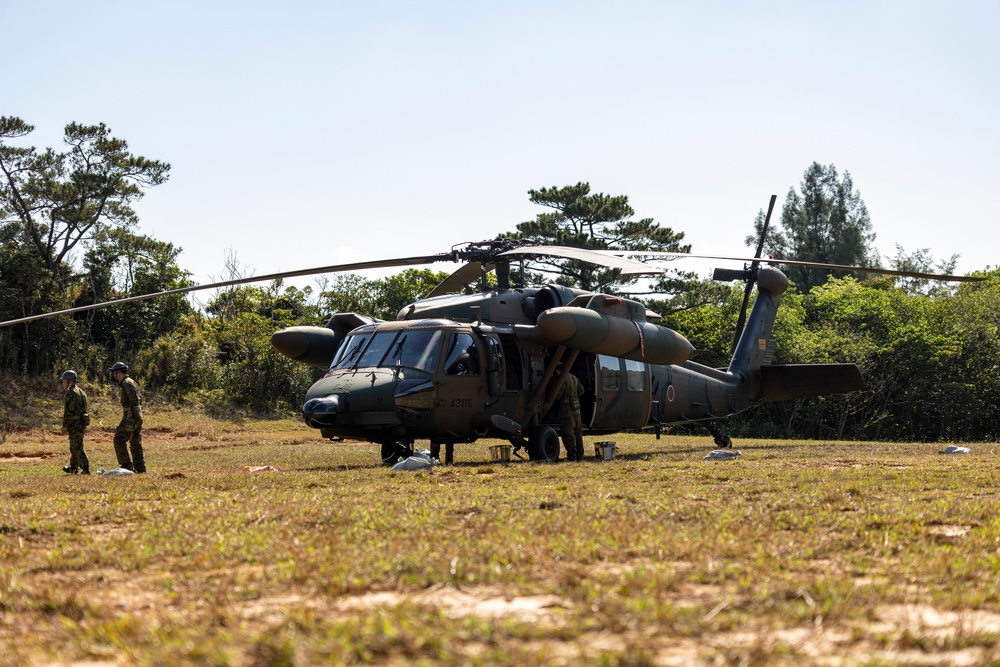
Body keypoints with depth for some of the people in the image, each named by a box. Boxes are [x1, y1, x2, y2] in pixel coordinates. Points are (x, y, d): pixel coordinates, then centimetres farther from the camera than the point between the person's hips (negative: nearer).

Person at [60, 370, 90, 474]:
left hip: (75, 424, -10)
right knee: (74, 446, 19)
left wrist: (65, 426, -17)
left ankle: (85, 469, -13)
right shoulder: (81, 392, 16)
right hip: (82, 422, 10)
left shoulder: (71, 393, -14)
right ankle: (73, 467, 28)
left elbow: (68, 411, -19)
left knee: (77, 447, -8)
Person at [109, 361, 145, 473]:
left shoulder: (127, 383, -14)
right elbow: (139, 399, 21)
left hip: (131, 417, -10)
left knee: (119, 440, -3)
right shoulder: (132, 382, 17)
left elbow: (135, 401, -22)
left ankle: (126, 465, -4)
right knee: (136, 443, 10)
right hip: (138, 417, 10)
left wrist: (131, 418, -23)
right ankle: (140, 468, 10)